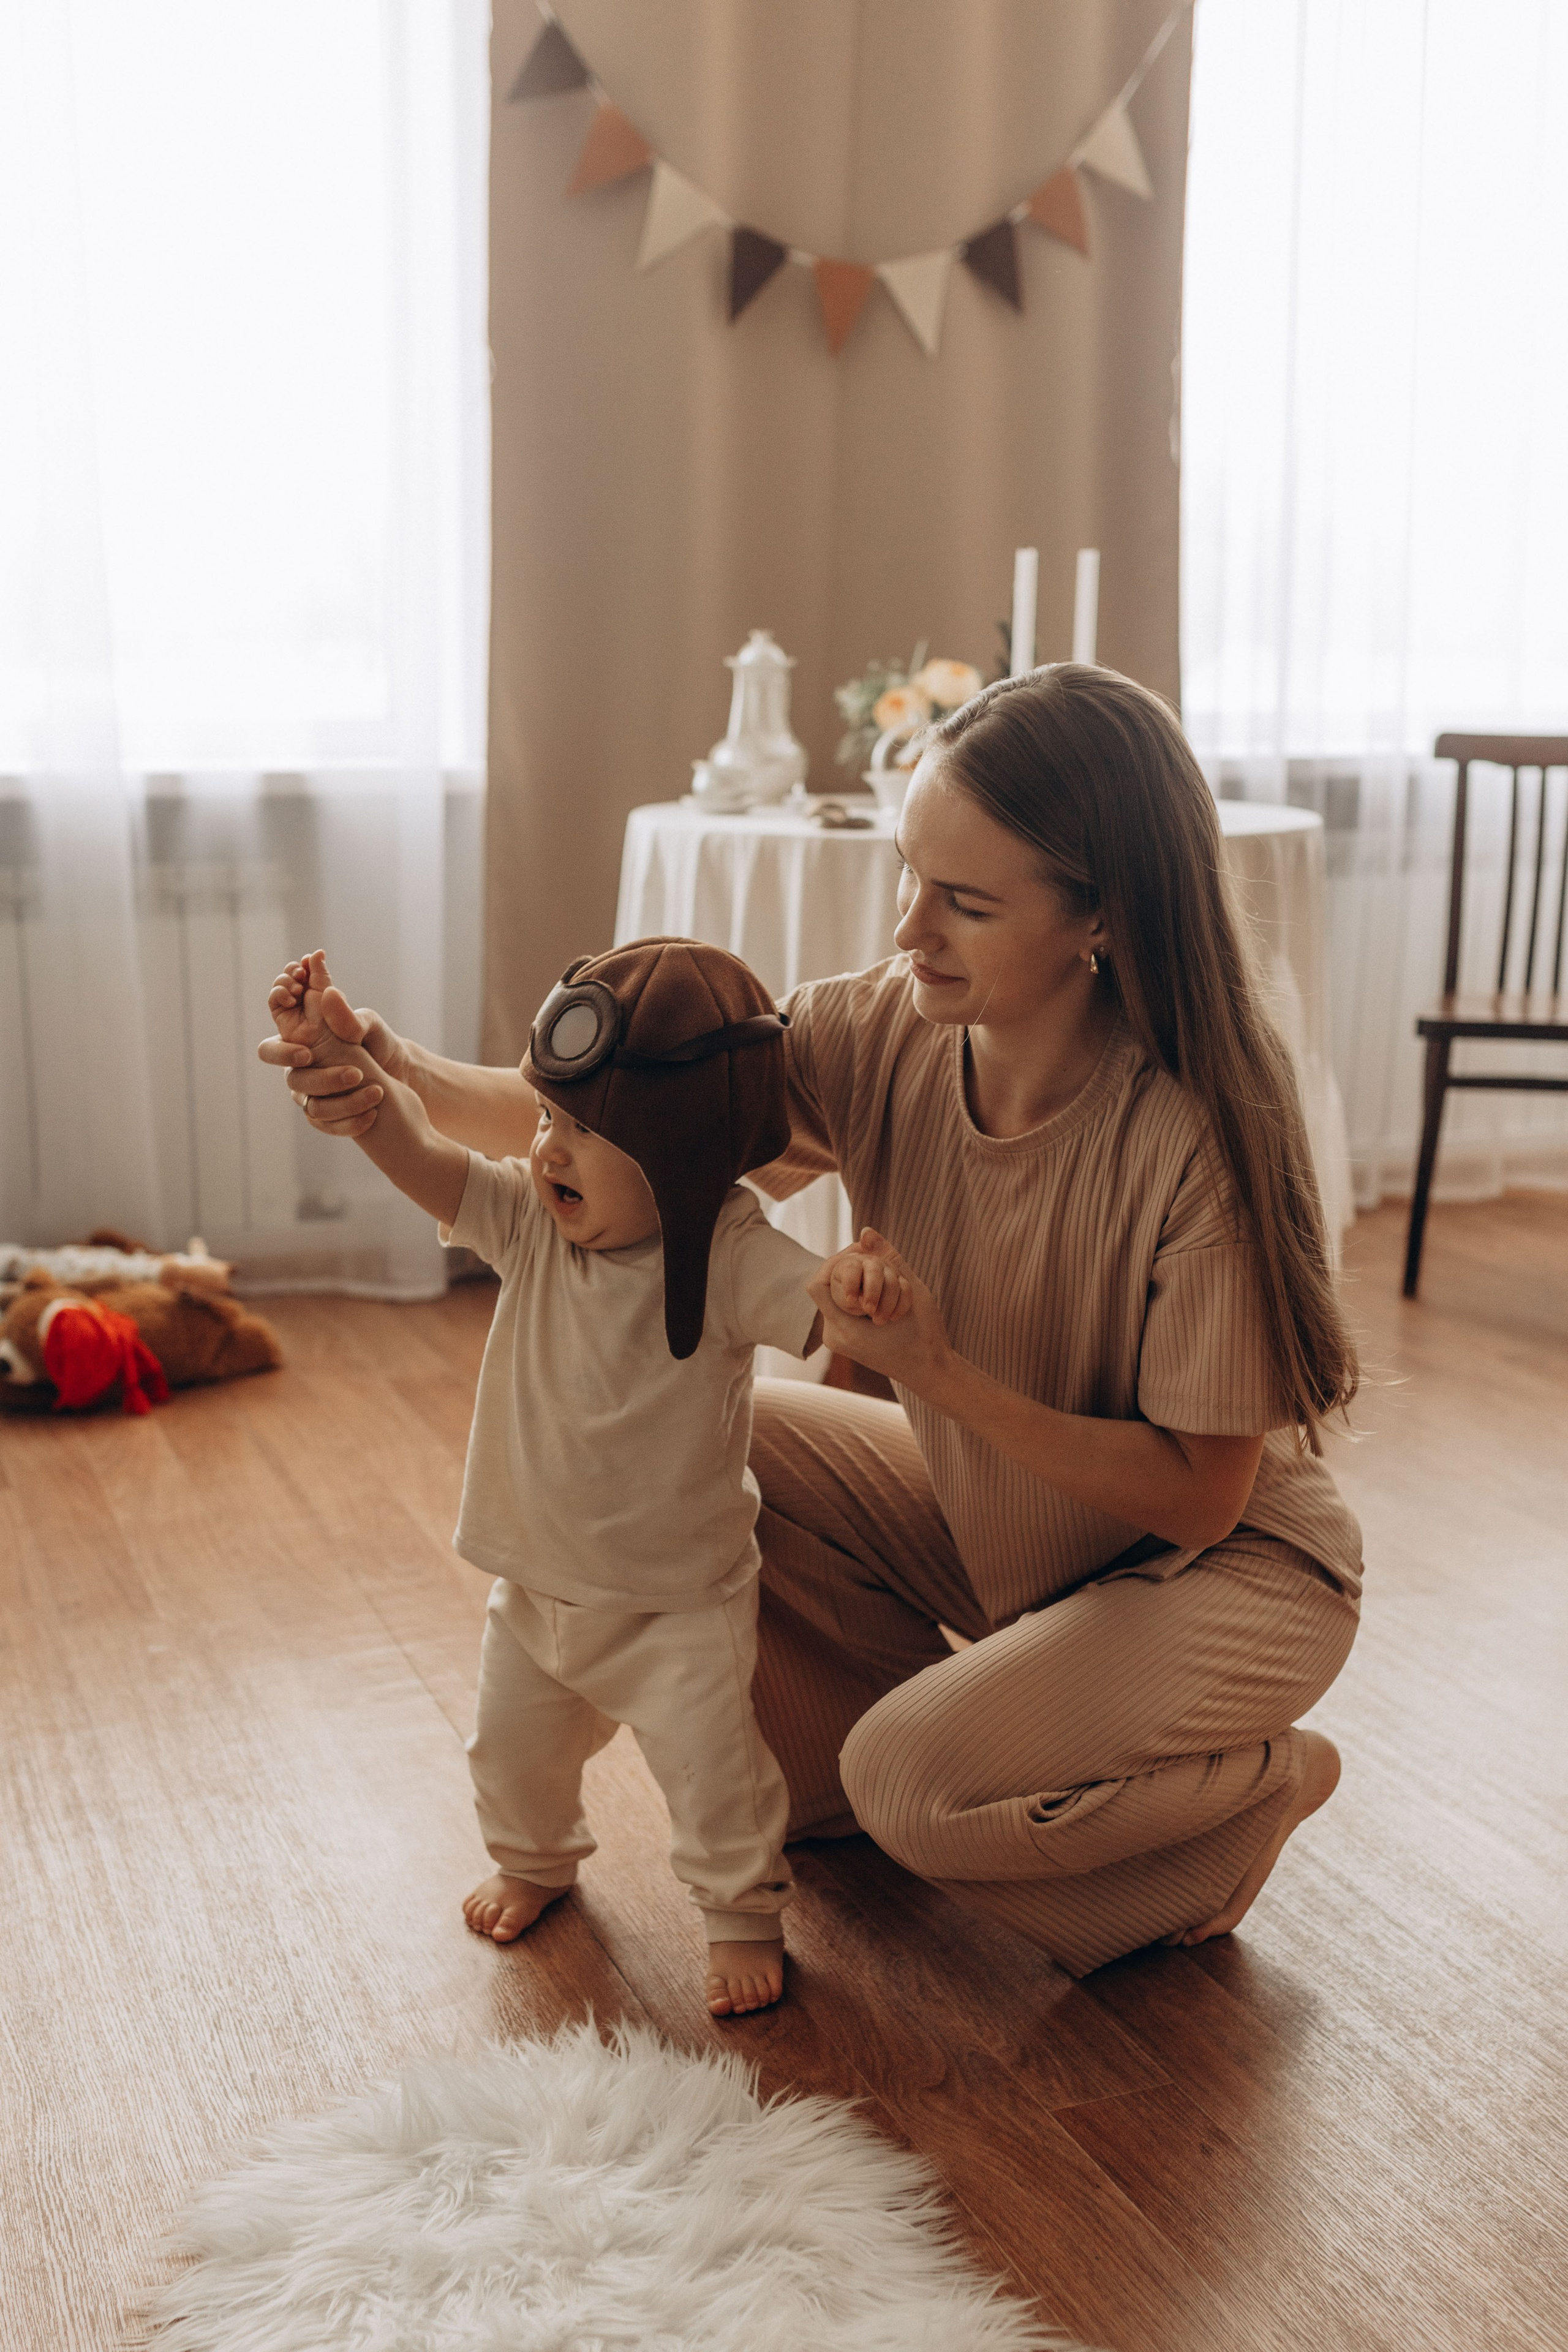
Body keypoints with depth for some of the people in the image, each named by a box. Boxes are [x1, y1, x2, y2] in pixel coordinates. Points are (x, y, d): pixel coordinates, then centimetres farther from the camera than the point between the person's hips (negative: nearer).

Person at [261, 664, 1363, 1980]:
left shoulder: (1200, 1142, -32)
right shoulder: (884, 1034, -16)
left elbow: (1198, 1494, -26)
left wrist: (940, 1372, -33)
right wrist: (412, 1076, -35)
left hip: (1231, 1564, -6)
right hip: (994, 1516, 6)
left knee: (913, 1780, -25)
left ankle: (1256, 1785, 4)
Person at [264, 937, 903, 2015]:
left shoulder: (732, 1256, -25)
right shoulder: (531, 1218, -11)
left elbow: (824, 1315, -36)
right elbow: (419, 1152, -16)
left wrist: (869, 1291, -60)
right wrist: (348, 1059, -30)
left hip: (680, 1597, -5)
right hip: (539, 1580, 6)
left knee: (710, 1762, -1)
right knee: (514, 1746, 23)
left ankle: (744, 1915, 27)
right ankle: (535, 1861, 53)